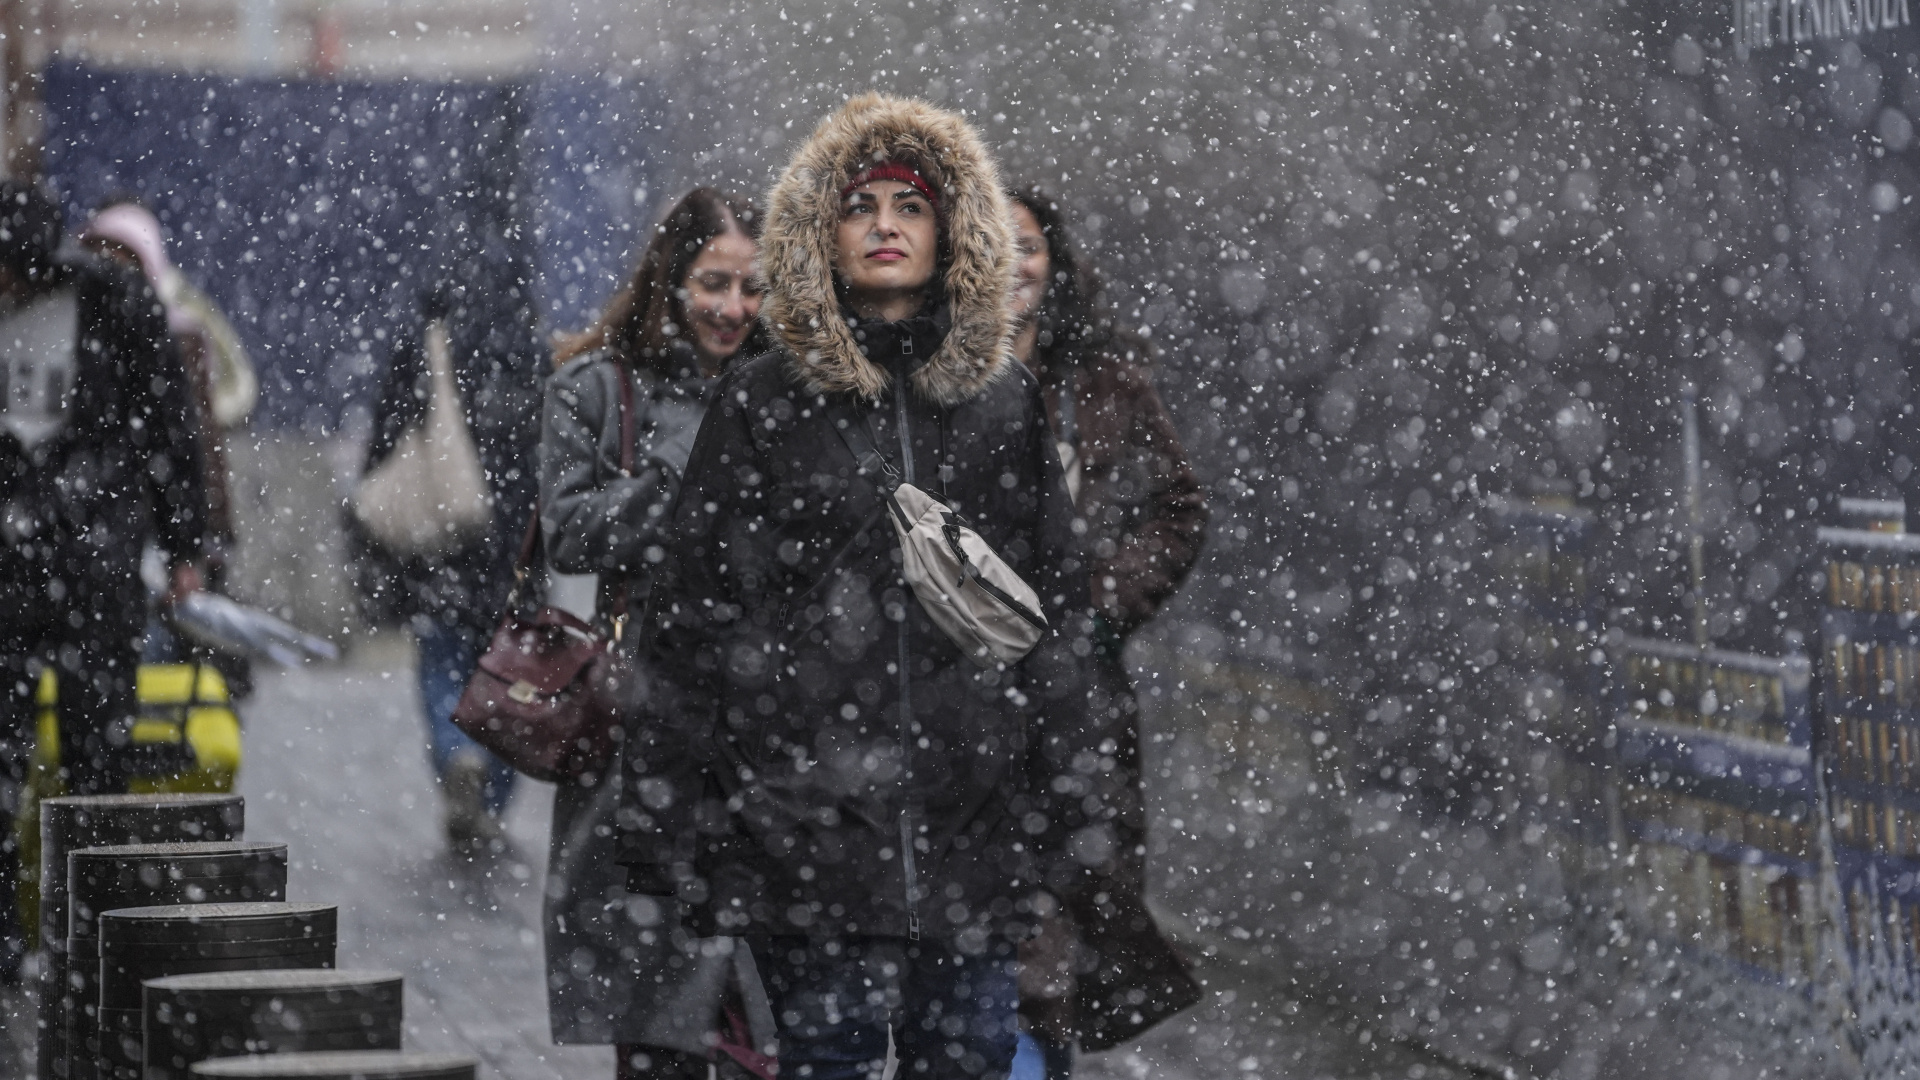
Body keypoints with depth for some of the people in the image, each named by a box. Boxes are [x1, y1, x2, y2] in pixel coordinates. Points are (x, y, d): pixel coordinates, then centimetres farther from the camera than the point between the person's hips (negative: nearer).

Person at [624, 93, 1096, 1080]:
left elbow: (1058, 597, 13)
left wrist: (1057, 793, 6)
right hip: (811, 803, -2)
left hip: (974, 806, 2)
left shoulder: (1003, 400, 11)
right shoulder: (763, 400, 4)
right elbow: (696, 610, 3)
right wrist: (686, 809, -3)